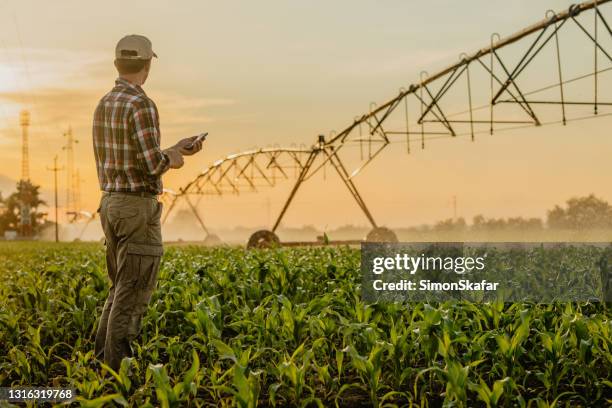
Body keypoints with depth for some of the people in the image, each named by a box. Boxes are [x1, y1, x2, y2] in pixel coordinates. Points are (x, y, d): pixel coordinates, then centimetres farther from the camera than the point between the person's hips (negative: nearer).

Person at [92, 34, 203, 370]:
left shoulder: (104, 105, 12)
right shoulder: (142, 105, -16)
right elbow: (152, 165, -22)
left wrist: (174, 150, 22)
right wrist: (171, 159, 1)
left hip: (110, 203, 9)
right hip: (138, 207, -9)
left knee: (120, 289, 18)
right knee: (133, 295, -3)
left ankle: (102, 361, 21)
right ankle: (117, 372, 1)